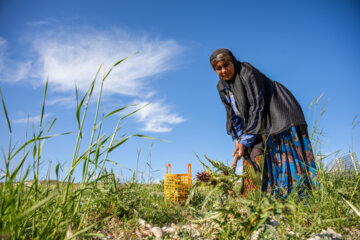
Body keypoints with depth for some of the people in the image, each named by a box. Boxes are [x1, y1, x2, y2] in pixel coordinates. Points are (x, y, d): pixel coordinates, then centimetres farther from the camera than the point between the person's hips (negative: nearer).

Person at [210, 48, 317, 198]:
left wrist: (245, 140, -23)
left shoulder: (249, 74, -21)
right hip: (255, 125, 7)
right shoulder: (222, 87, 2)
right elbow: (233, 114, 7)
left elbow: (257, 107, -24)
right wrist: (238, 138, -5)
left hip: (277, 120, -7)